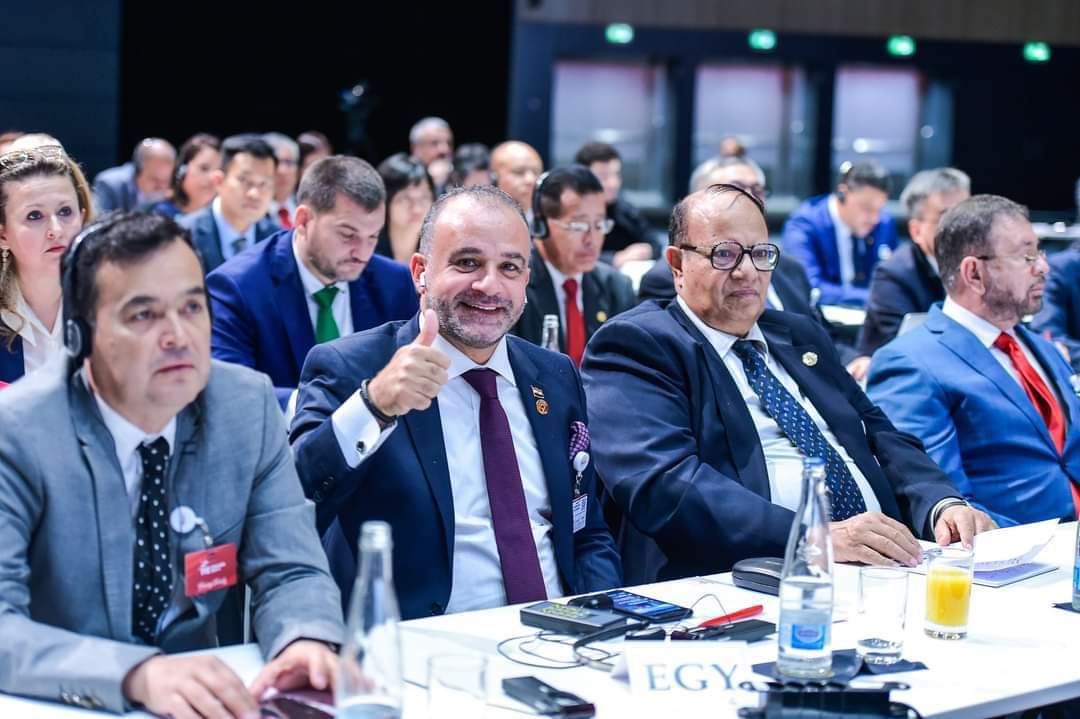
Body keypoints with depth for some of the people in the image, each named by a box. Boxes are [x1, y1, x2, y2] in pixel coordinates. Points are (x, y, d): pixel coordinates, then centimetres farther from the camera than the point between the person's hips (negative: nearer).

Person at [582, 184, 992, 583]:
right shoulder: (634, 344, 0)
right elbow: (663, 483, -15)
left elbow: (880, 435, 21)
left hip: (883, 566, 6)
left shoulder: (801, 335, 24)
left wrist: (943, 504, -1)